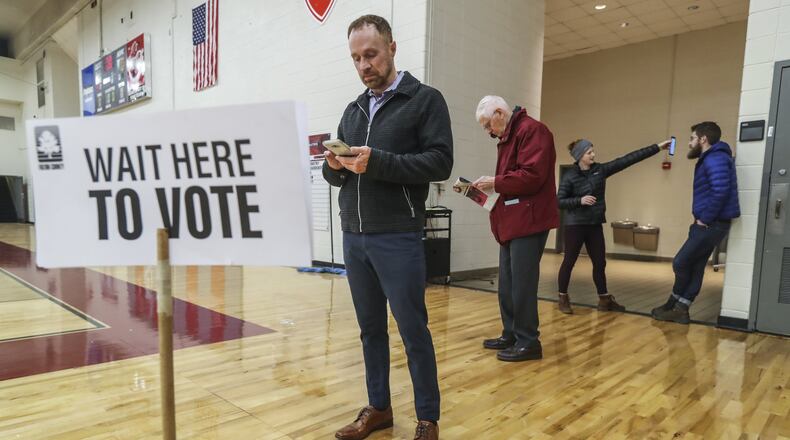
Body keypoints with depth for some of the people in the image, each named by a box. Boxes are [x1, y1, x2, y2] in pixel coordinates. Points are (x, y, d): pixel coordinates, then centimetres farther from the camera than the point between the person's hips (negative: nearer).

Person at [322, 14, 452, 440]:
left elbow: (440, 162, -11)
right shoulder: (353, 110, 17)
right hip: (353, 237, 6)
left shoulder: (425, 99, 0)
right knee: (370, 328, 13)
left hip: (398, 238, -5)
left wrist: (377, 161, -21)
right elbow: (336, 175, 18)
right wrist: (334, 165, -6)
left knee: (413, 330, 2)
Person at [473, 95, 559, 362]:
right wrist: (491, 189, 6)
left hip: (528, 221, -10)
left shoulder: (531, 130, -9)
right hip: (511, 221, 10)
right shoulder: (507, 138, 22)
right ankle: (511, 335, 22)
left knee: (522, 283, -5)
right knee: (507, 284, 12)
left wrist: (495, 183, -13)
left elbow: (532, 176, -20)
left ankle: (528, 342, 6)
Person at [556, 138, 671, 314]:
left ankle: (604, 300, 20)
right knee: (569, 262, 2)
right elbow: (559, 202, -10)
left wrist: (657, 147, 0)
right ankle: (563, 298, 13)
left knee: (600, 263, 10)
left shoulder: (600, 170, 4)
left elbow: (628, 159, 1)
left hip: (595, 226, 5)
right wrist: (580, 200, -24)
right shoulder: (569, 177, -9)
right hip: (575, 226, -5)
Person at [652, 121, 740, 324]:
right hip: (709, 223, 10)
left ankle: (673, 305, 14)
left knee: (681, 263, -2)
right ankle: (680, 309, 16)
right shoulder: (709, 159, 17)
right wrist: (702, 218, 11)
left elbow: (720, 191, -27)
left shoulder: (716, 159, -16)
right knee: (694, 267, 10)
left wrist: (705, 219, -19)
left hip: (712, 224, -10)